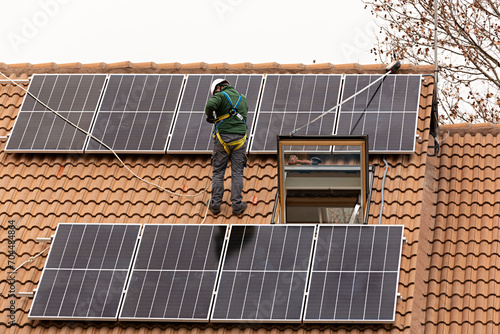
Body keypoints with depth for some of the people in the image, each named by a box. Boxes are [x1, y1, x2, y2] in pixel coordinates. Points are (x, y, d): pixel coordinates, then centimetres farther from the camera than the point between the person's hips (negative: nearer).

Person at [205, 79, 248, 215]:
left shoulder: (221, 96, -1)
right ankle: (237, 205, 4)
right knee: (237, 173, 6)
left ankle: (215, 204, 7)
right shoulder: (242, 99, 17)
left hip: (223, 137, -3)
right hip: (240, 138, 3)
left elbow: (210, 105, -20)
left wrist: (210, 116, 0)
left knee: (218, 172, 5)